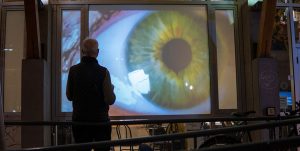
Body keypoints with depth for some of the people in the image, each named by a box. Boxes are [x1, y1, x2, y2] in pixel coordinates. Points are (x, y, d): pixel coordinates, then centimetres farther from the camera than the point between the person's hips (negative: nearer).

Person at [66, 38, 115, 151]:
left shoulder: (73, 70, -5)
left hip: (79, 120, 3)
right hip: (100, 121, -3)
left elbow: (69, 96, 5)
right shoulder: (103, 71, -14)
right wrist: (111, 89, 6)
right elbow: (110, 100, -13)